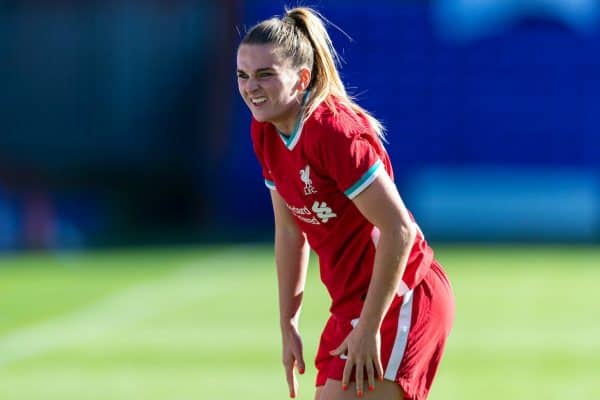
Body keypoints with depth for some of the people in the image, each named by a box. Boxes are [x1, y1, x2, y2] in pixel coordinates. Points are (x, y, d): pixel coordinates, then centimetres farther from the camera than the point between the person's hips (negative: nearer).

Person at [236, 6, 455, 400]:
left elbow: (399, 230, -24)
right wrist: (289, 324, 13)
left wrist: (367, 329, -22)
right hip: (351, 305, 9)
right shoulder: (264, 132, 3)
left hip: (400, 301, -9)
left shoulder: (335, 131, -23)